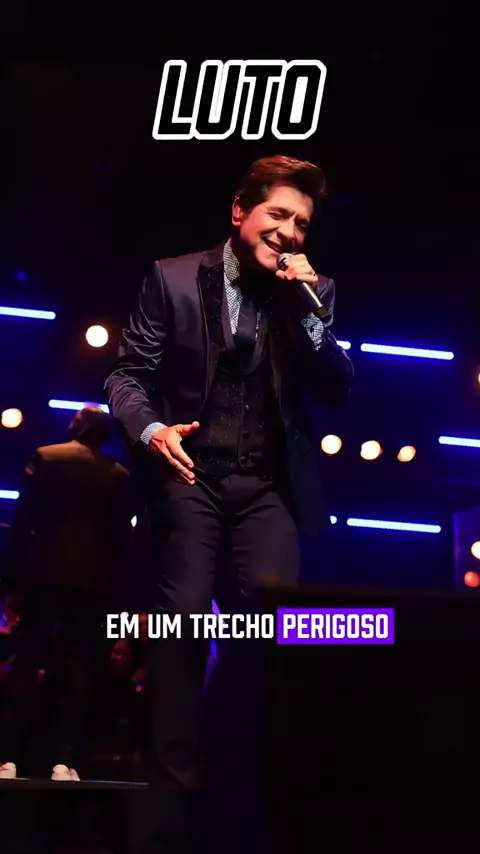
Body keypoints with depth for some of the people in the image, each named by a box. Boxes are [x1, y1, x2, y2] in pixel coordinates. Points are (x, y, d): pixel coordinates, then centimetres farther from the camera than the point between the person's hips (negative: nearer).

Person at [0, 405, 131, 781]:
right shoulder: (119, 475, 6)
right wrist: (114, 579, 14)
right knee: (79, 666, 2)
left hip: (46, 570, 0)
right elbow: (122, 534, 6)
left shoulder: (44, 457, 3)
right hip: (93, 577, 0)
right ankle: (64, 761, -3)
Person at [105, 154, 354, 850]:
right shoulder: (173, 277, 5)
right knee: (185, 619, -10)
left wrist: (309, 311, -10)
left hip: (268, 483, 2)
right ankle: (175, 785, 1)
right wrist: (149, 428, -18)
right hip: (190, 473, -1)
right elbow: (129, 372, 3)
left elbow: (338, 391, 3)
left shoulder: (313, 293, 11)